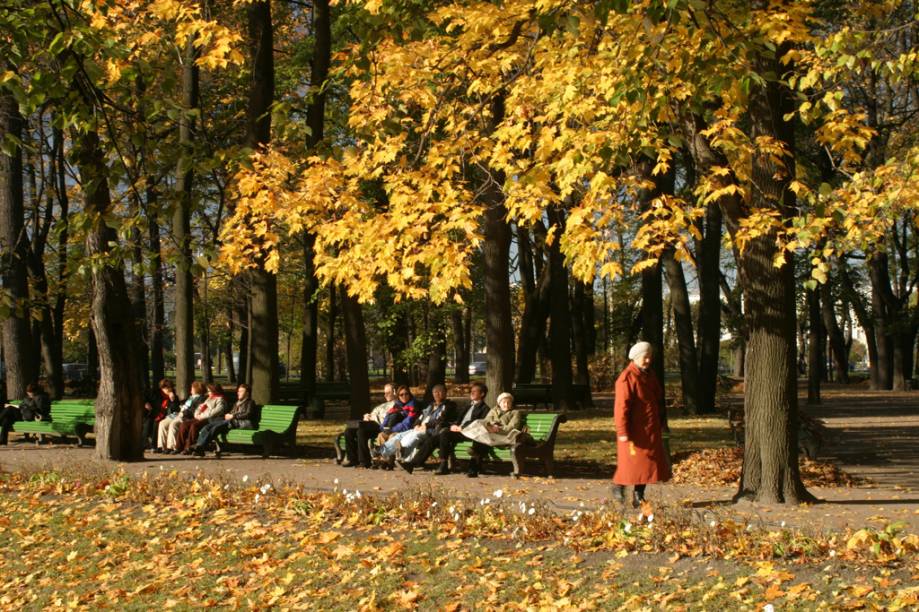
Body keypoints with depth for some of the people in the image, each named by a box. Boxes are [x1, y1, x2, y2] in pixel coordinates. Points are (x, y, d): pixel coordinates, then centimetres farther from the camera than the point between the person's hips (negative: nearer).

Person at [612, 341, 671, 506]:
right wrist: (623, 432, -22)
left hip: (651, 429, 8)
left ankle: (639, 496, 18)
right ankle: (618, 486, 23)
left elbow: (659, 399, 22)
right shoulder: (626, 378, -16)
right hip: (634, 429, -8)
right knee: (632, 462, -1)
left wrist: (662, 421, 22)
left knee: (648, 461, 9)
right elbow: (621, 406, -19)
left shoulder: (650, 375, 10)